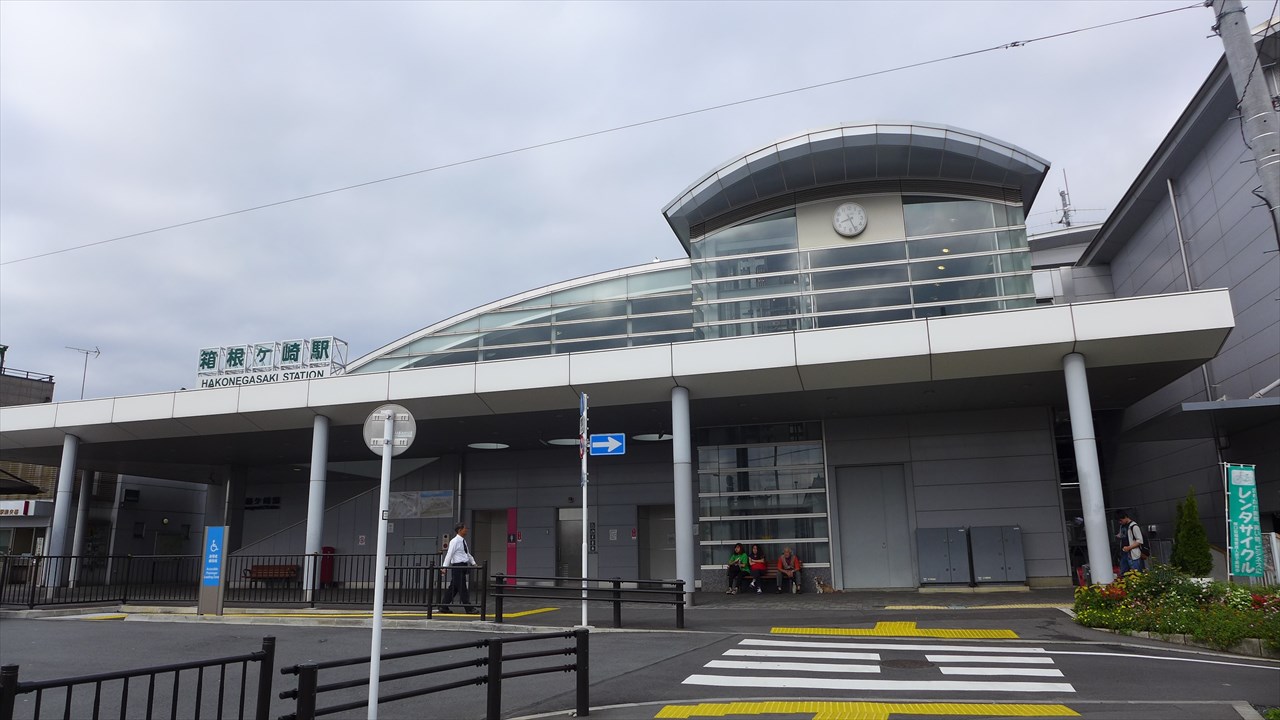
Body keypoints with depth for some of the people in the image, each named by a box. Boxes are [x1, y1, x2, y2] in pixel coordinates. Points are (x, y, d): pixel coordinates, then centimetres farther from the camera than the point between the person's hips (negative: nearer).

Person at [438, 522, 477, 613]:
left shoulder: (463, 541, 15)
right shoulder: (455, 541, -11)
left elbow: (468, 554, 24)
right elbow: (449, 554, -17)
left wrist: (473, 563, 20)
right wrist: (445, 567, -22)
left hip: (463, 566, 9)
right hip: (457, 566, -9)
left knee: (454, 588, 12)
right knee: (462, 588, -4)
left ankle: (444, 607, 18)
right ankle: (468, 608, -1)